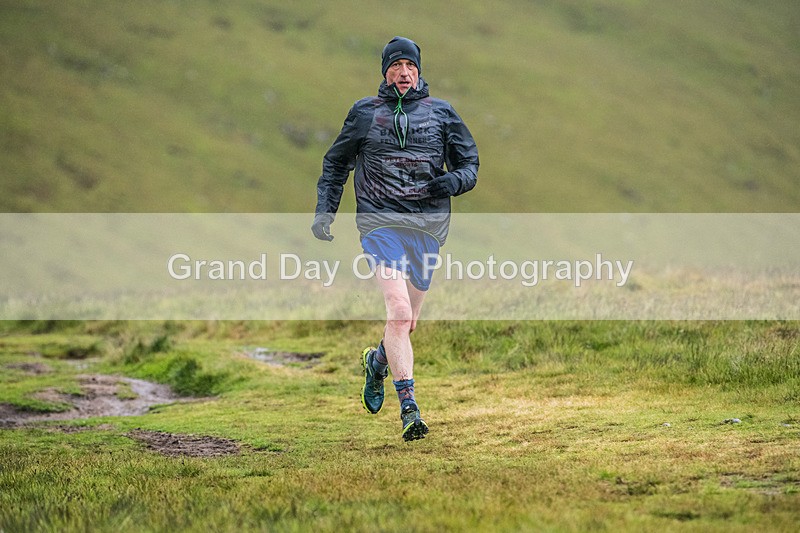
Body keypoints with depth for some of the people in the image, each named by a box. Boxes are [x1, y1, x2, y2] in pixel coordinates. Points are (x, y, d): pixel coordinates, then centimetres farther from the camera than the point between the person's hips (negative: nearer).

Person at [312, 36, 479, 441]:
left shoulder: (441, 113, 12)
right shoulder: (364, 112, 10)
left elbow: (470, 164, 15)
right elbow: (335, 164, 20)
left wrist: (454, 181, -8)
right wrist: (324, 210, 8)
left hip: (428, 225, 3)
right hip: (381, 222, -2)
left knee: (408, 321, 9)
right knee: (398, 311, -20)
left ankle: (378, 362, 43)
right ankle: (408, 407, -21)